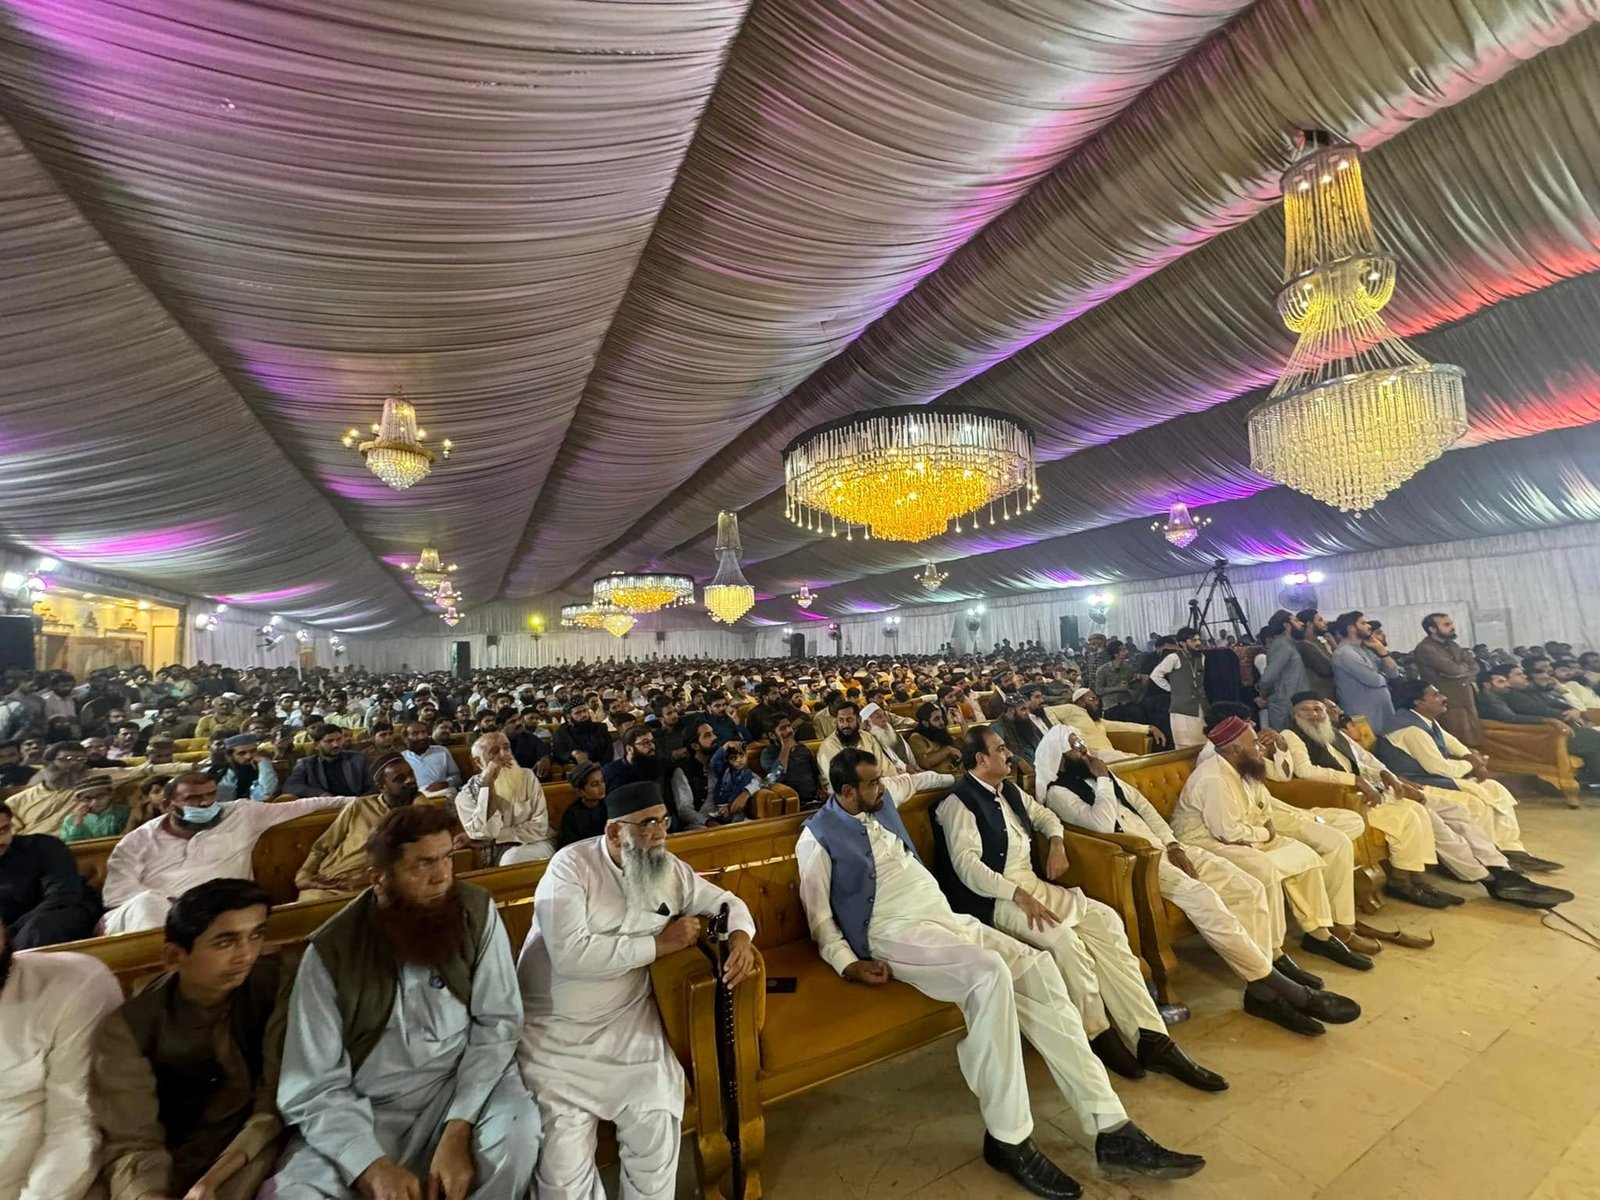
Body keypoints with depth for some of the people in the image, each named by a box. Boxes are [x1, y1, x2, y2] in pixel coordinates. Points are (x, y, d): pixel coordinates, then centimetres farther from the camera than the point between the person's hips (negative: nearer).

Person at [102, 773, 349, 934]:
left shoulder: (239, 815, 14)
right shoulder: (139, 840, 14)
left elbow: (292, 807, 19)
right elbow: (116, 891, 3)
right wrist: (174, 904, -13)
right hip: (150, 917, 1)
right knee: (146, 903, -33)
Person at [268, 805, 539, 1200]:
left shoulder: (477, 912, -13)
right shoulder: (331, 951, -13)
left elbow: (497, 1022, -11)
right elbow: (314, 1088, -11)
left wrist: (457, 1132, -21)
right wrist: (374, 1166, -22)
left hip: (460, 1087, 0)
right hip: (364, 1109, 0)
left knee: (517, 1129, -28)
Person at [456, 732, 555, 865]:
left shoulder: (526, 776, 1)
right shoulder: (466, 794, -1)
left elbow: (540, 827, -6)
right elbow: (484, 834, -18)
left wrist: (496, 837, -13)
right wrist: (487, 785, -20)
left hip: (535, 845, 0)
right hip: (495, 856, 0)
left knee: (512, 859, -31)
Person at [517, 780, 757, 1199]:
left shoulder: (668, 869, 0)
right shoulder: (571, 865, -17)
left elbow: (726, 901, 9)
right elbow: (571, 955, -28)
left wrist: (740, 936, -14)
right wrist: (659, 944, -21)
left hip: (625, 1020, 4)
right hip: (554, 1027, -3)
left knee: (656, 1123, -12)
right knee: (562, 1156, -13)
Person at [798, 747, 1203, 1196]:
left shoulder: (883, 802, 13)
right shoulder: (817, 837, -6)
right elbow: (819, 917, -6)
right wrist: (850, 963, -19)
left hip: (947, 917, 7)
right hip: (898, 932, -7)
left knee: (1038, 970, -11)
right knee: (989, 975, -31)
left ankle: (1109, 1126, -5)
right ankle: (1009, 1138, -14)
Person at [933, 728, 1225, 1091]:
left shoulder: (1009, 790, 12)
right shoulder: (958, 803, -14)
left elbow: (1045, 816, 28)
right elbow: (967, 867, -22)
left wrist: (1057, 843, 7)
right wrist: (1019, 894, -29)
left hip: (1034, 886, 8)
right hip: (996, 899, -8)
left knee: (1105, 920, -11)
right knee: (1063, 938, -30)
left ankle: (1150, 1039, -10)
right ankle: (1099, 1035, -6)